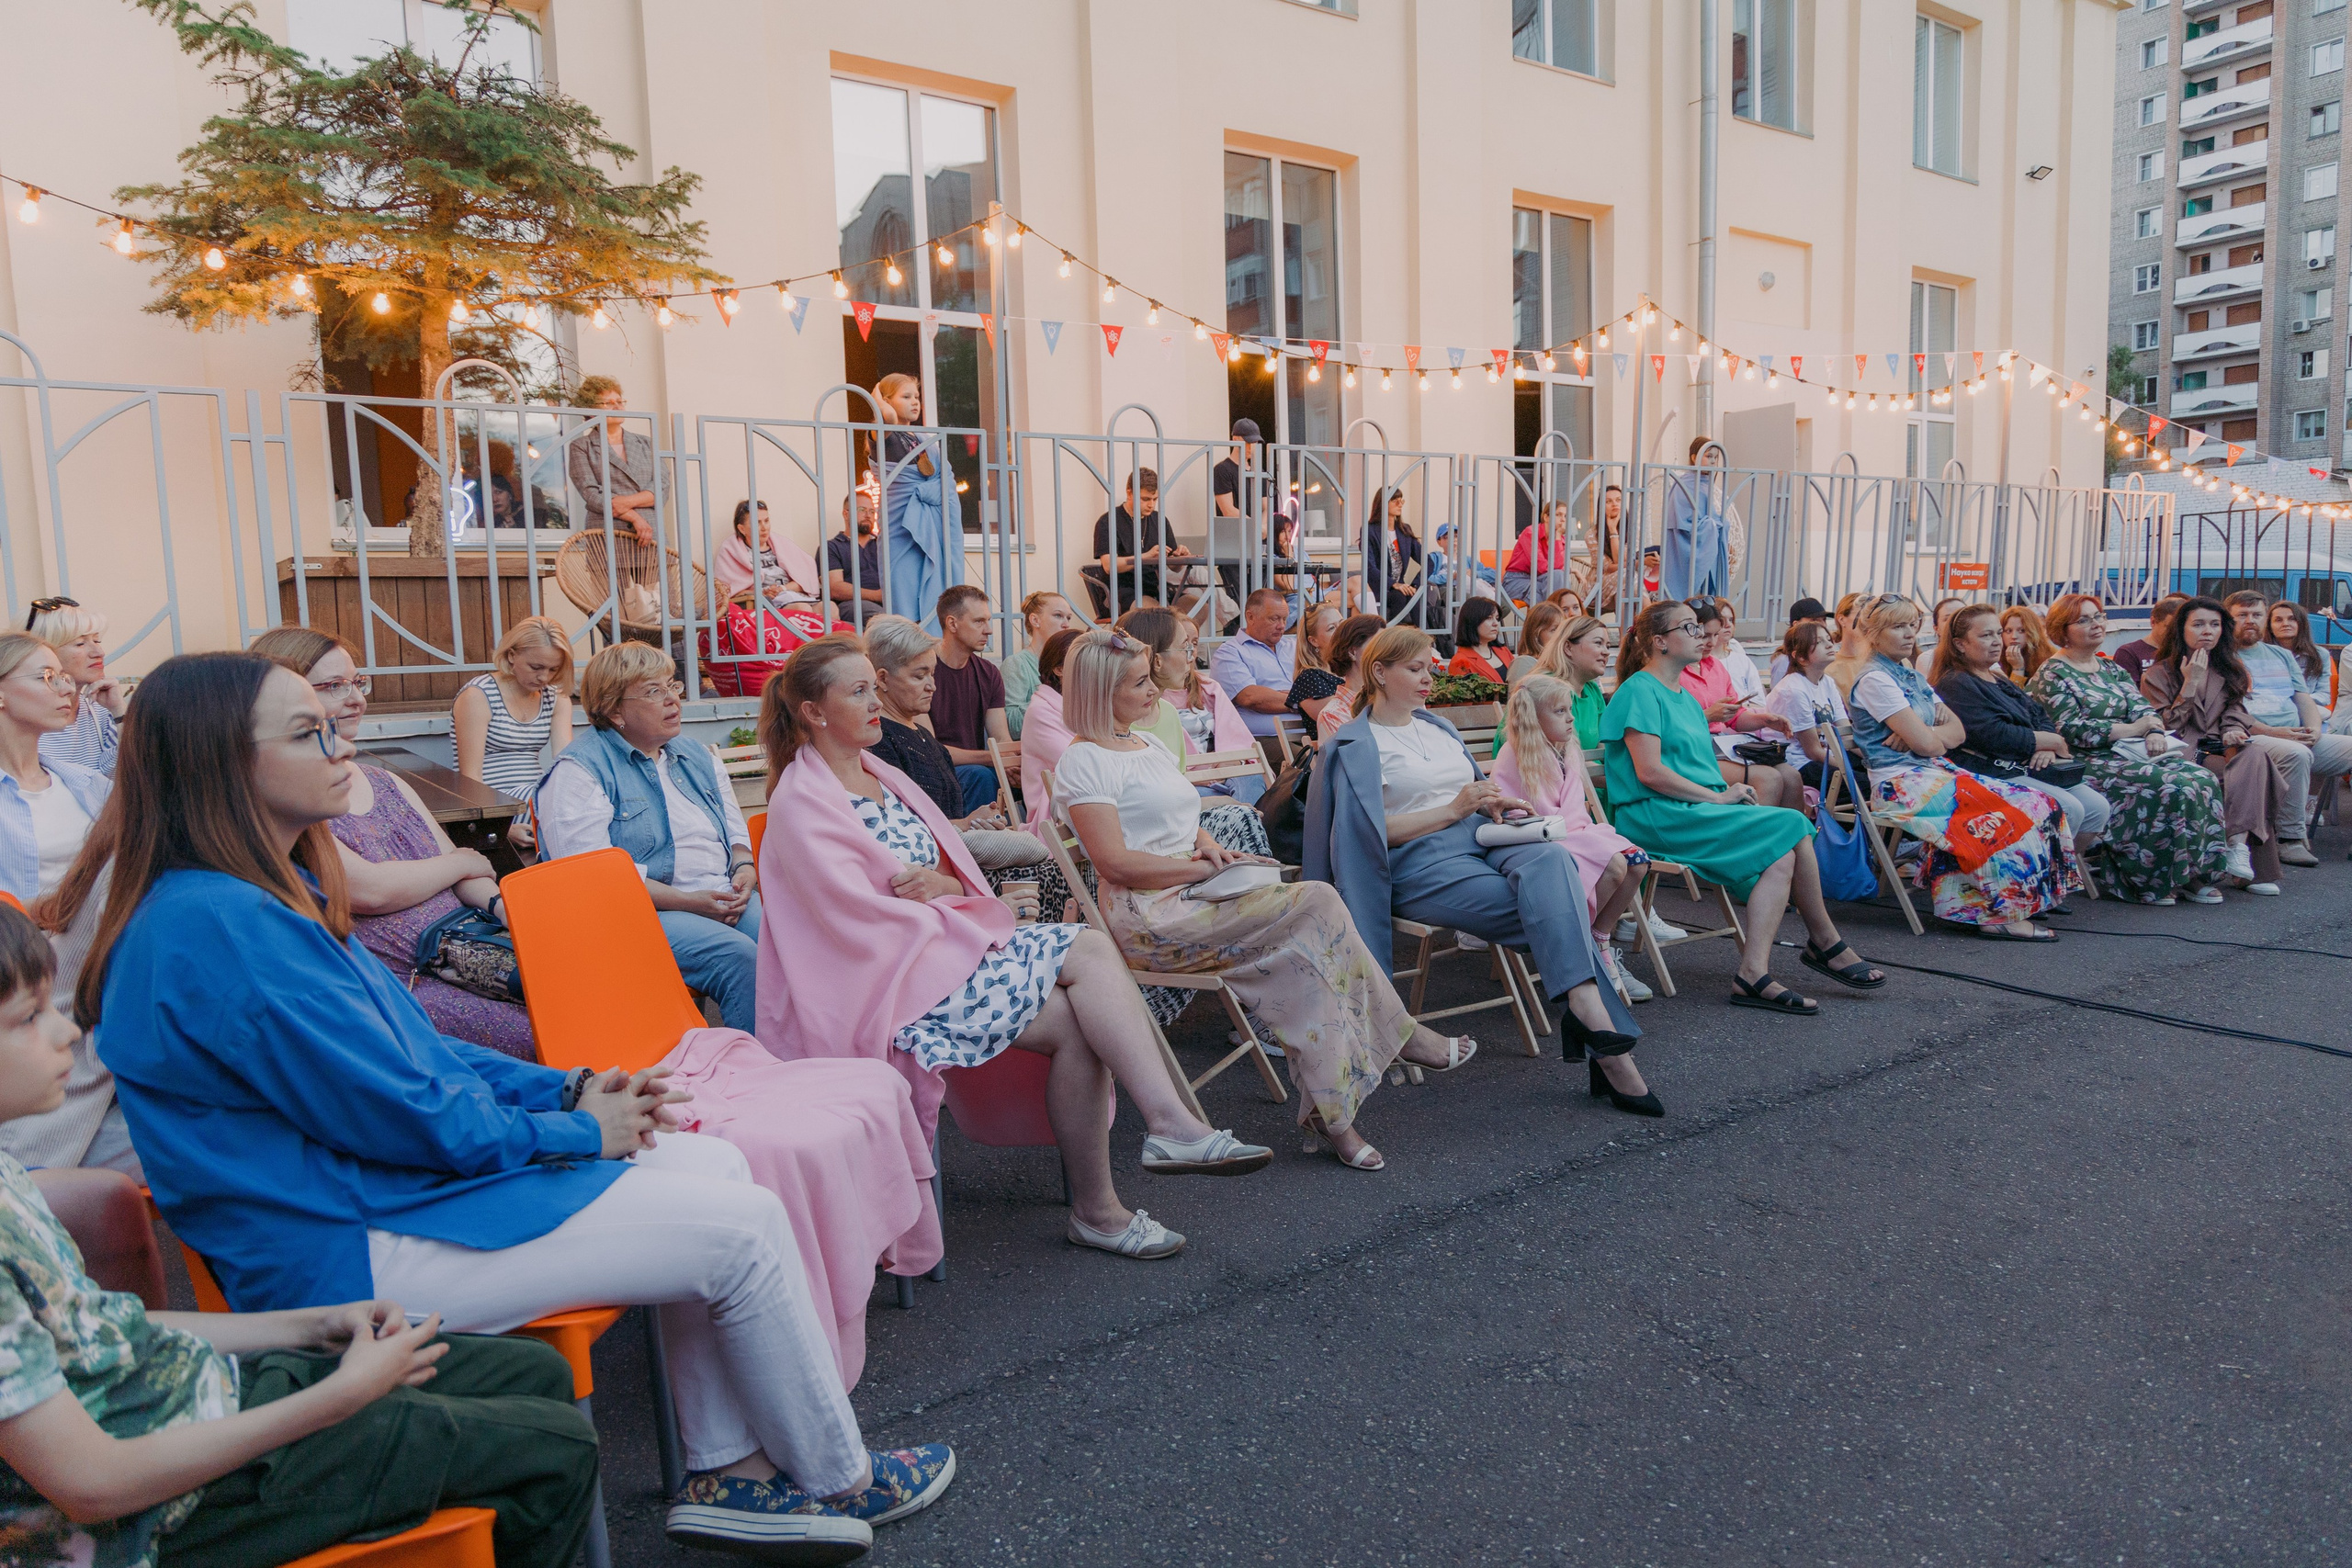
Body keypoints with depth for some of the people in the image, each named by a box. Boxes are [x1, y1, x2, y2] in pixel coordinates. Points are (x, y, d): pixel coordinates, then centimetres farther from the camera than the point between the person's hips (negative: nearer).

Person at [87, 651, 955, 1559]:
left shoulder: (263, 900, 11)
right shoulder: (213, 926, -23)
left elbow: (412, 1047, 15)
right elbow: (401, 1111, -22)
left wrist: (568, 1089, 3)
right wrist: (576, 1133, -9)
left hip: (388, 1179, 11)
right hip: (356, 1255, -11)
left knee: (715, 1167, 7)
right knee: (747, 1229, -10)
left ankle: (726, 1474, 13)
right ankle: (837, 1481, 13)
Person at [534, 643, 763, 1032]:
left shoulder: (695, 756, 22)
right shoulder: (578, 769, -2)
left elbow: (735, 828, 26)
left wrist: (744, 869, 1)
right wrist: (688, 902, -18)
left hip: (726, 899, 6)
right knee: (738, 957, -33)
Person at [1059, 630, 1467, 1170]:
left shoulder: (1148, 744, 21)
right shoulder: (1084, 761, -6)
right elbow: (1115, 862, -15)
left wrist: (1209, 845, 3)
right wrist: (1207, 869, -14)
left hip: (1193, 899, 8)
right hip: (1148, 917, -8)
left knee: (1302, 952, -19)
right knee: (1316, 907, -21)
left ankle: (1329, 1110, -16)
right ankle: (1399, 1033, -6)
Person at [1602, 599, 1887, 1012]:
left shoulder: (1685, 696, 24)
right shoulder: (1639, 691, -6)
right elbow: (1649, 772, -16)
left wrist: (1730, 792, -1)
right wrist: (1718, 797, -13)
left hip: (1696, 809, 9)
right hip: (1656, 816, -9)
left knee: (1782, 854, -16)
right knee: (1792, 828, -17)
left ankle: (1754, 975, -18)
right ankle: (1825, 943, -6)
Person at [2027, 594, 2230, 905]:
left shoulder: (2109, 668, 22)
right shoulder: (2052, 674, -3)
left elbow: (2140, 706, 12)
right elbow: (2070, 729, -14)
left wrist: (2155, 732, -11)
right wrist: (2131, 729, -14)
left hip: (2129, 752, 8)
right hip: (2090, 763, -8)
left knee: (2204, 780, -15)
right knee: (2173, 788, -27)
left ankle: (2192, 873, -11)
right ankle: (2152, 881, -17)